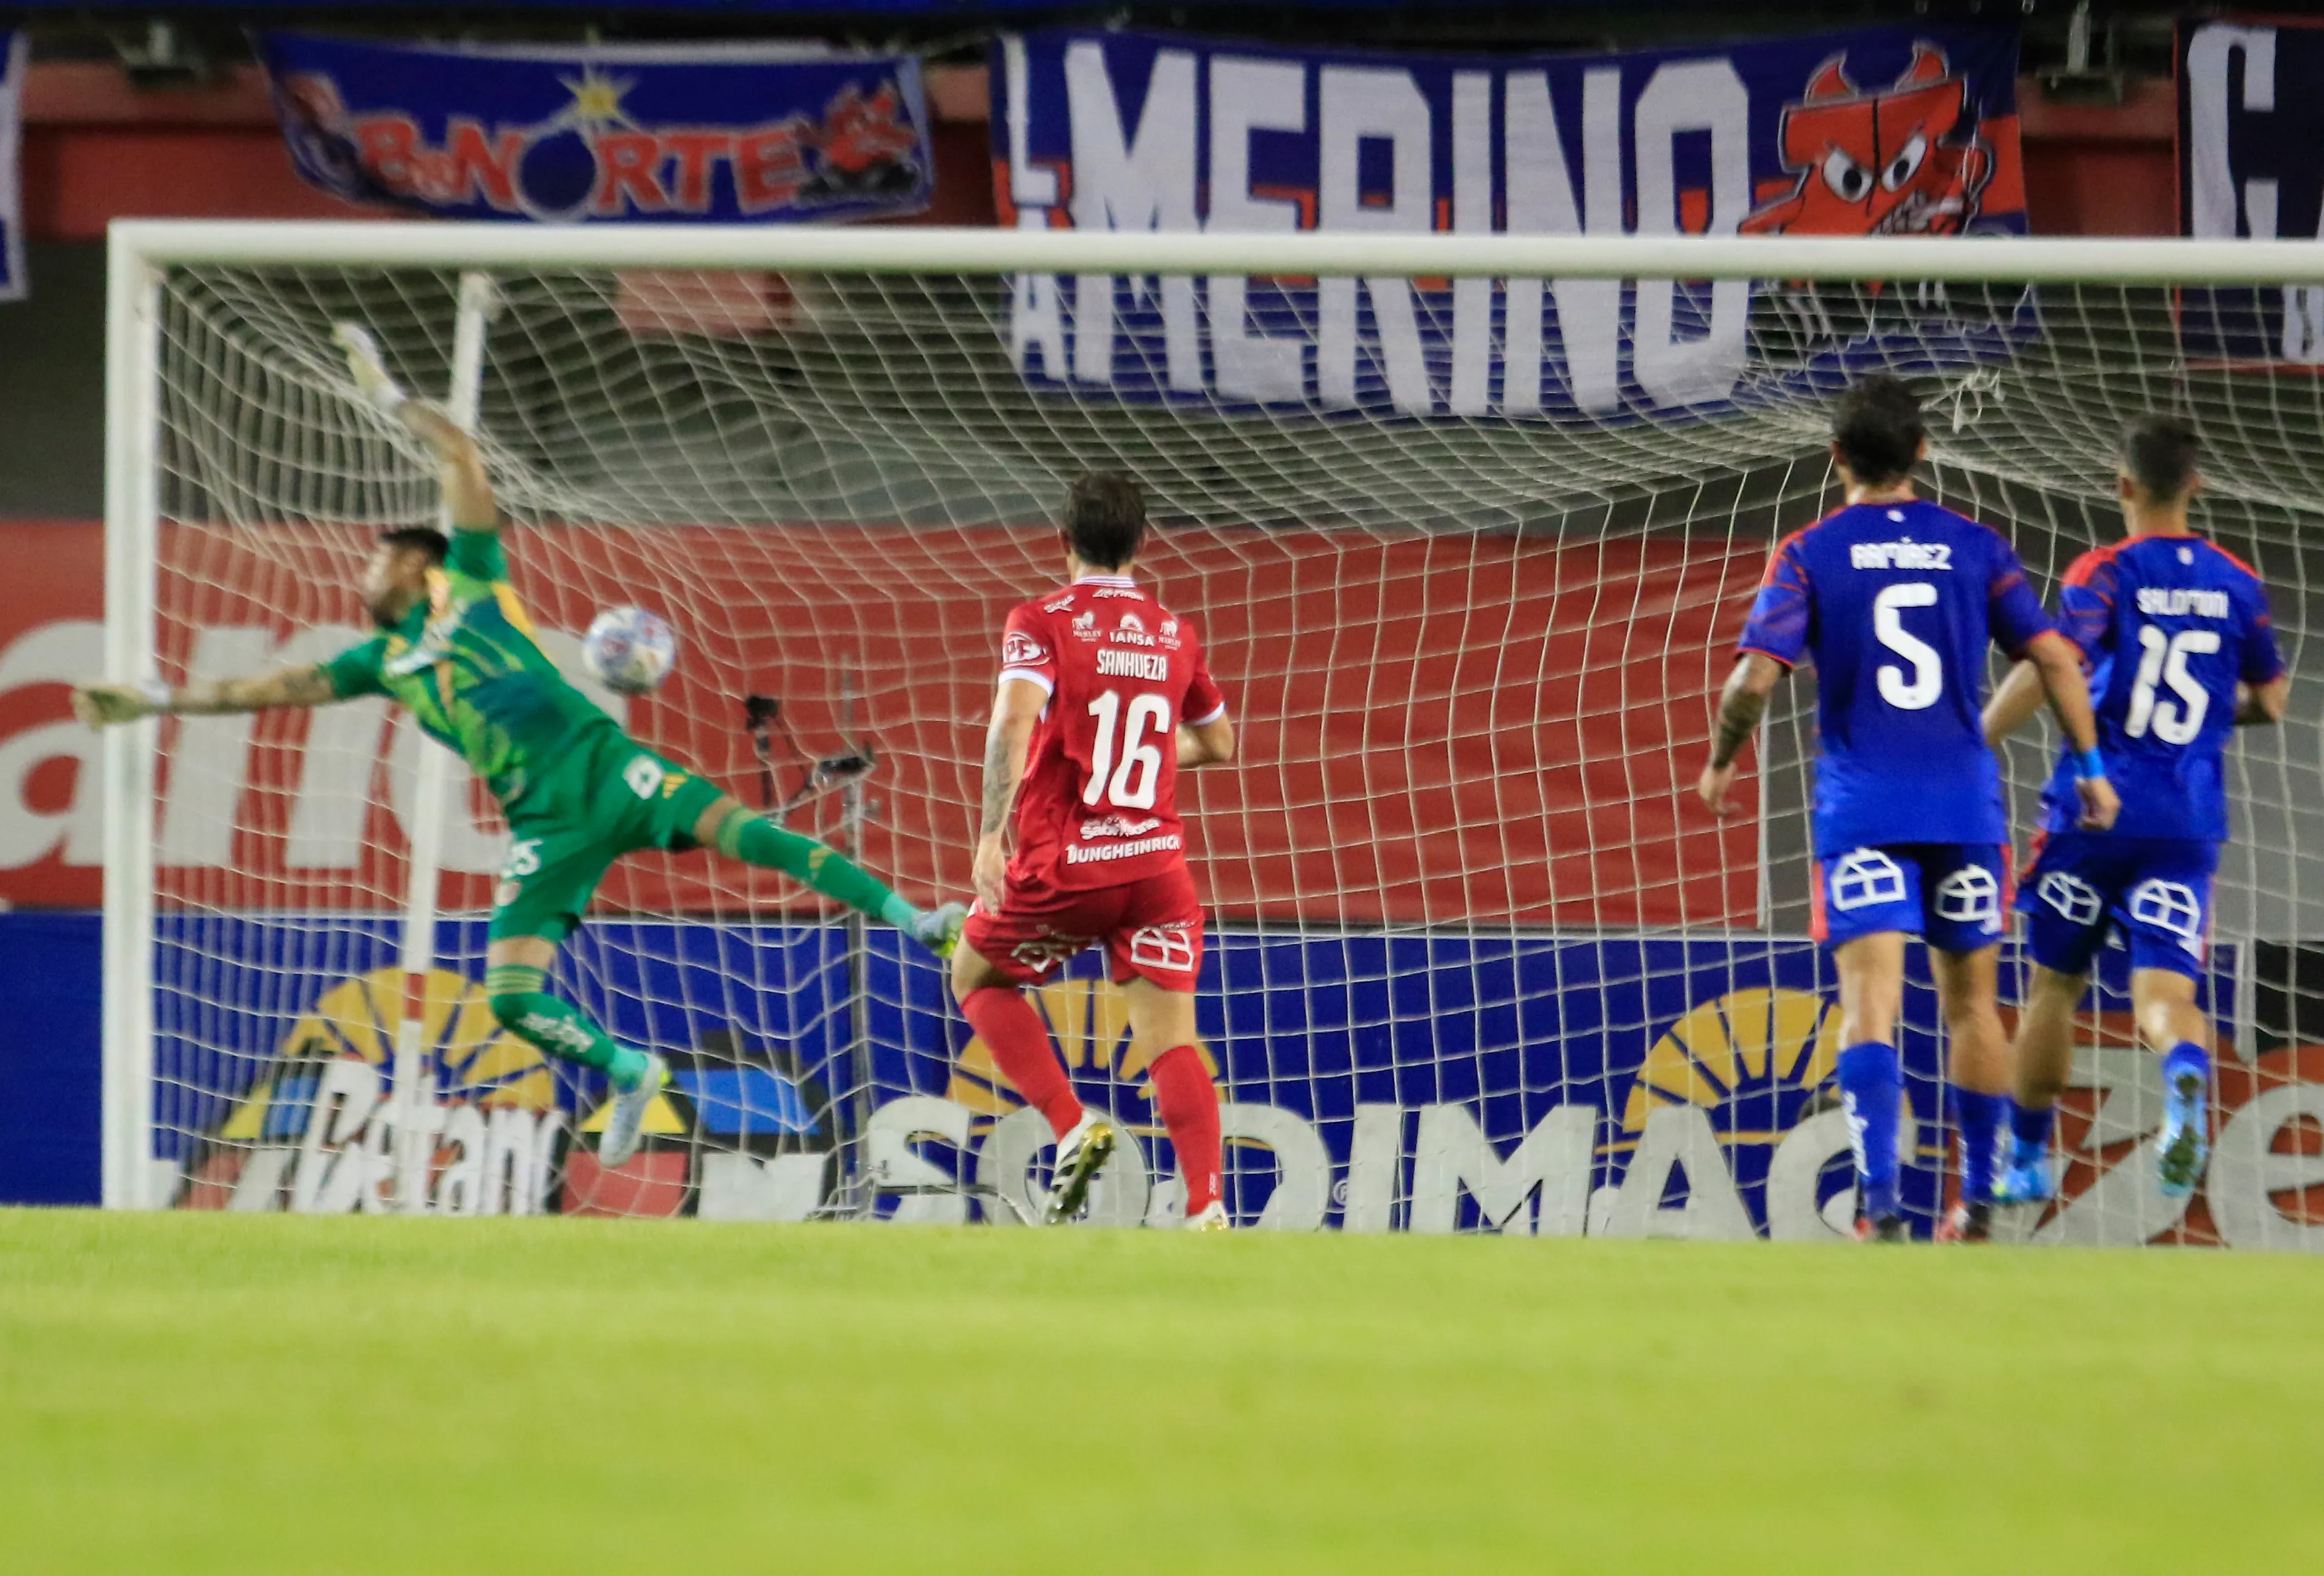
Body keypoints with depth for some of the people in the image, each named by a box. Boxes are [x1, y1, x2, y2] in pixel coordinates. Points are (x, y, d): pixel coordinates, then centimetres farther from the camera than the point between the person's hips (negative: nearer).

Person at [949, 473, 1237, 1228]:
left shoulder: (1042, 622, -3)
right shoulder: (1176, 635, 10)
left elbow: (1014, 718, -22)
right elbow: (1218, 742, 25)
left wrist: (992, 833, -25)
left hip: (1063, 866, -3)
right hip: (1158, 866, 3)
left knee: (976, 976, 21)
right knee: (1170, 1040, 1)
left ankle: (1073, 1128, 5)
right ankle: (1206, 1207, -17)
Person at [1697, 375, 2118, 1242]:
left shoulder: (1809, 554, -1)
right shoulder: (1974, 546, 5)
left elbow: (1757, 674, -10)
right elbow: (2054, 658, 0)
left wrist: (1720, 763, 6)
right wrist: (2090, 767, 9)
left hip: (1861, 807, -2)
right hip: (1964, 803, 2)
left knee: (1870, 1006, -9)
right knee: (1970, 1003, 15)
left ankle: (1880, 1203, -25)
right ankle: (1977, 1202, 22)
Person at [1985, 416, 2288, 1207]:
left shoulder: (2105, 574, -6)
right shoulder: (2237, 585, 7)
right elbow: (2268, 702, 17)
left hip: (2094, 814, -2)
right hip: (2189, 825, 2)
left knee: (2054, 985, 16)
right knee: (2163, 991, -7)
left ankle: (2028, 1158, 26)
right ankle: (2187, 1074, -43)